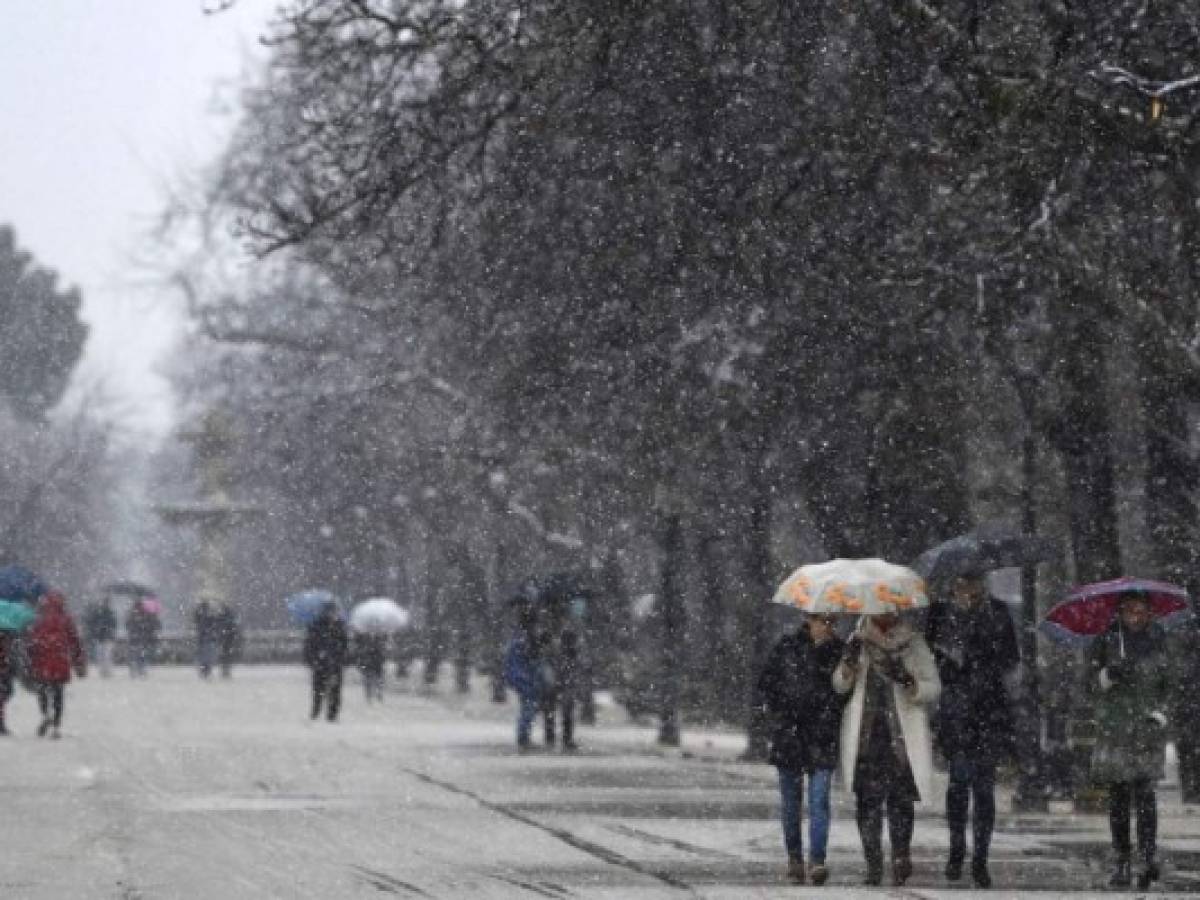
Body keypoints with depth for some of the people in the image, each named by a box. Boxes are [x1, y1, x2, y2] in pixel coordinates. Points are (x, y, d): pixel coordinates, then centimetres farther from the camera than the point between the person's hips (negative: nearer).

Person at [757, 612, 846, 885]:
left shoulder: (839, 651, 5)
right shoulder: (786, 647, 3)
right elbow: (765, 683, 8)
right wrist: (777, 714, -2)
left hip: (823, 739, -1)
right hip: (789, 736, 1)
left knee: (819, 799, -12)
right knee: (790, 799, 7)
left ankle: (817, 860, -15)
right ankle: (794, 858, 17)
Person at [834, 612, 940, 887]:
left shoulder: (913, 644, 5)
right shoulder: (859, 641, 11)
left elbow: (933, 688, 2)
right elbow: (839, 685, 8)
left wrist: (907, 681, -18)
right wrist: (849, 661, -13)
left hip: (901, 736, -1)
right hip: (865, 736, 1)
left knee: (901, 800, -8)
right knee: (867, 801, -4)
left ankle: (901, 859, 4)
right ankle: (873, 864, 0)